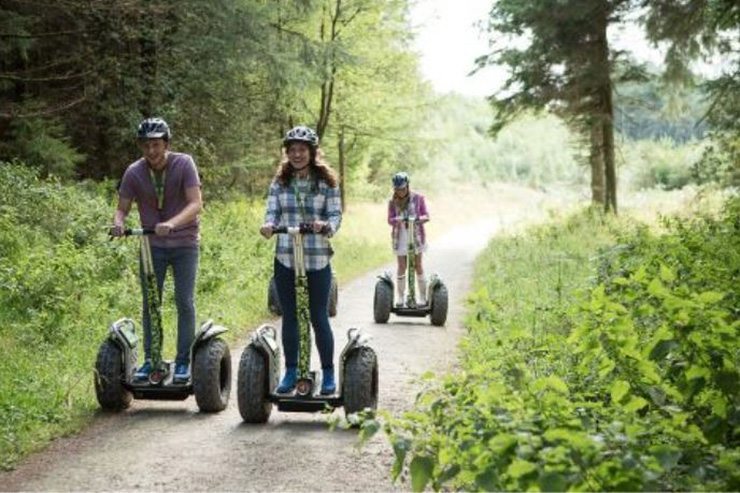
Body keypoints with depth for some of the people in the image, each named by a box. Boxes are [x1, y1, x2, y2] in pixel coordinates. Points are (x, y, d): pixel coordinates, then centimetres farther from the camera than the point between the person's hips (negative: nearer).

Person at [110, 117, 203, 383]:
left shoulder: (184, 164, -14)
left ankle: (183, 362, 5)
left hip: (184, 244, -2)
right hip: (152, 244, 2)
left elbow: (195, 204, -22)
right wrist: (118, 223, -27)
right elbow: (122, 208, -3)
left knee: (185, 302, -4)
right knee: (149, 303, 3)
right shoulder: (134, 172, -7)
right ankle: (150, 359, 12)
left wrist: (172, 223, -39)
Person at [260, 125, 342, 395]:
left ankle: (328, 373, 13)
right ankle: (290, 372, 19)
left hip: (318, 259, -3)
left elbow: (336, 215, -2)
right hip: (285, 258, 3)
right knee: (289, 317, 9)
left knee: (319, 318, 1)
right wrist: (269, 225, -19)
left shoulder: (327, 181, 0)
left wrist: (326, 226, -24)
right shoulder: (280, 181, 7)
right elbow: (272, 211, 4)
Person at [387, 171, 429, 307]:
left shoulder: (418, 198, 0)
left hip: (416, 236, -1)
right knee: (401, 267, 1)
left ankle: (422, 297, 9)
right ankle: (400, 297, 10)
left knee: (418, 266, 2)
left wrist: (420, 218, -25)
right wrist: (398, 220, -25)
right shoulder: (392, 202, 3)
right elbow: (390, 220, -2)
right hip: (400, 238, 1)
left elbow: (426, 215, -2)